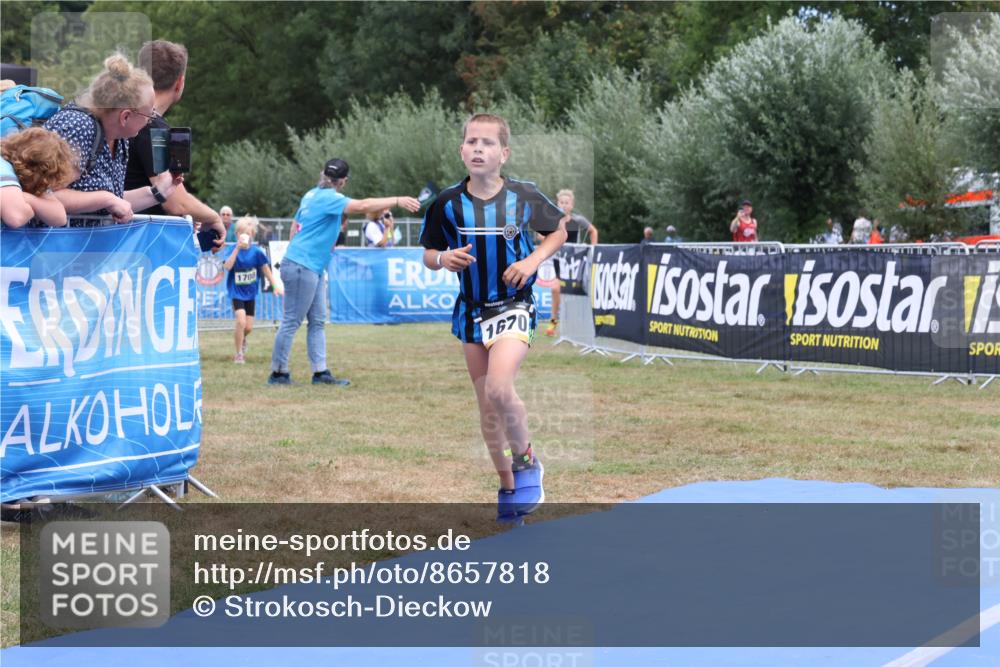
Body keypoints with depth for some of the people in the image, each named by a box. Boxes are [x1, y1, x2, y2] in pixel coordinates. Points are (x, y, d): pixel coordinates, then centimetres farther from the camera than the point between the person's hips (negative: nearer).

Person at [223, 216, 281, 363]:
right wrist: (237, 248, -34)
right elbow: (227, 266, -28)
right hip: (236, 292, -3)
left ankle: (242, 340, 43)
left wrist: (276, 285, -1)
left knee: (248, 327, 6)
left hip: (250, 292, 3)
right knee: (241, 321, -19)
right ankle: (239, 354, -1)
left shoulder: (256, 251, -8)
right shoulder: (234, 249, -12)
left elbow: (266, 269, 2)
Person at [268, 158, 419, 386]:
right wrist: (397, 201, -27)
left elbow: (296, 225, 25)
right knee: (292, 322, -5)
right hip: (301, 267, -10)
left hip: (313, 269, 10)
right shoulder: (328, 198, -15)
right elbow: (362, 206, -26)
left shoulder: (313, 195, 14)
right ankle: (278, 373, 0)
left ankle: (320, 372, 9)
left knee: (318, 322, 9)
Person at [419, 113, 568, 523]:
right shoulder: (447, 203, -5)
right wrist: (444, 259, -17)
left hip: (513, 305, -4)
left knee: (499, 388, -24)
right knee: (486, 404, 10)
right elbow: (428, 254, 6)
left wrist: (533, 260, -9)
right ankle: (507, 486, 25)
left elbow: (560, 229, 8)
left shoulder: (523, 197, -9)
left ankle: (526, 461, 1)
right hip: (471, 310, 4)